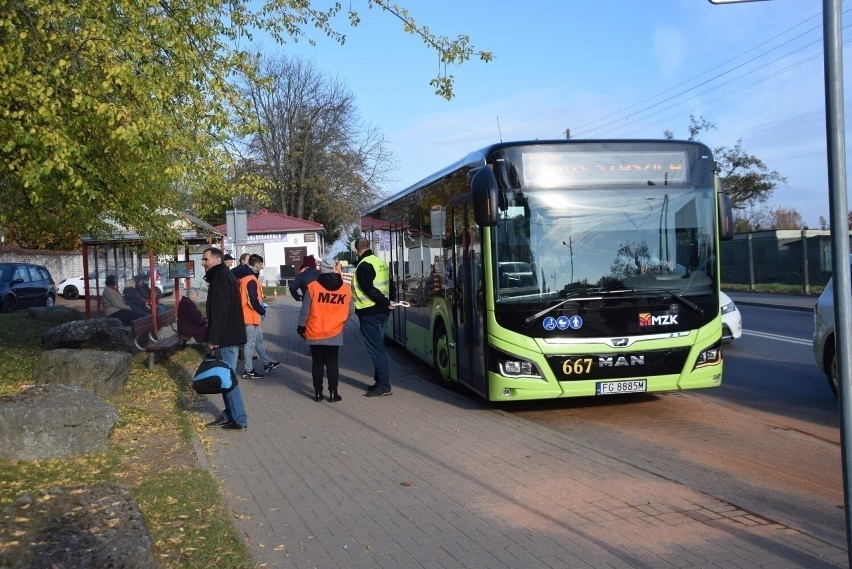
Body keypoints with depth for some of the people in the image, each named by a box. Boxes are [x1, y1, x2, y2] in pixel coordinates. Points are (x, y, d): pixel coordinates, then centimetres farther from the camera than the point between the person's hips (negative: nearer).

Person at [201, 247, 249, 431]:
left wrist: (213, 337, -21)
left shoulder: (220, 277, -15)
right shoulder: (222, 275, 17)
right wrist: (214, 336, 21)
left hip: (226, 337, -10)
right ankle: (229, 415, 21)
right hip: (229, 336, 10)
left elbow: (220, 310, -22)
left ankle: (239, 420, -2)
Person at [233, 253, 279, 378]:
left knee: (258, 339, 19)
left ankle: (267, 363, 30)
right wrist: (262, 311, -9)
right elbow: (253, 301, -24)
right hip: (251, 316, -10)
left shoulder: (244, 276, 11)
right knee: (250, 343, -3)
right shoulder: (251, 280, -20)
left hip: (249, 315, 10)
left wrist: (261, 308, 16)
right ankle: (248, 371, 3)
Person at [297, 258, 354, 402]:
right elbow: (350, 311, 5)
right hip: (334, 333, 1)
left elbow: (305, 310, -6)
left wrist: (301, 327, 6)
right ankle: (333, 393, 7)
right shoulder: (346, 289, -2)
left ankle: (318, 393, 13)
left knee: (317, 362, 9)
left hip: (315, 333, -1)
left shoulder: (313, 287, -9)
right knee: (332, 362, 8)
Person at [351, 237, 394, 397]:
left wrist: (386, 302, -14)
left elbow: (369, 289, -21)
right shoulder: (381, 262, 13)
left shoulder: (363, 266, -14)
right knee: (378, 346, 16)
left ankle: (384, 385, -3)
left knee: (375, 348, -5)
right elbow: (388, 285, 16)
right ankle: (380, 381, 23)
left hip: (369, 313, -9)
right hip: (382, 311, 9)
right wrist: (387, 301, 10)